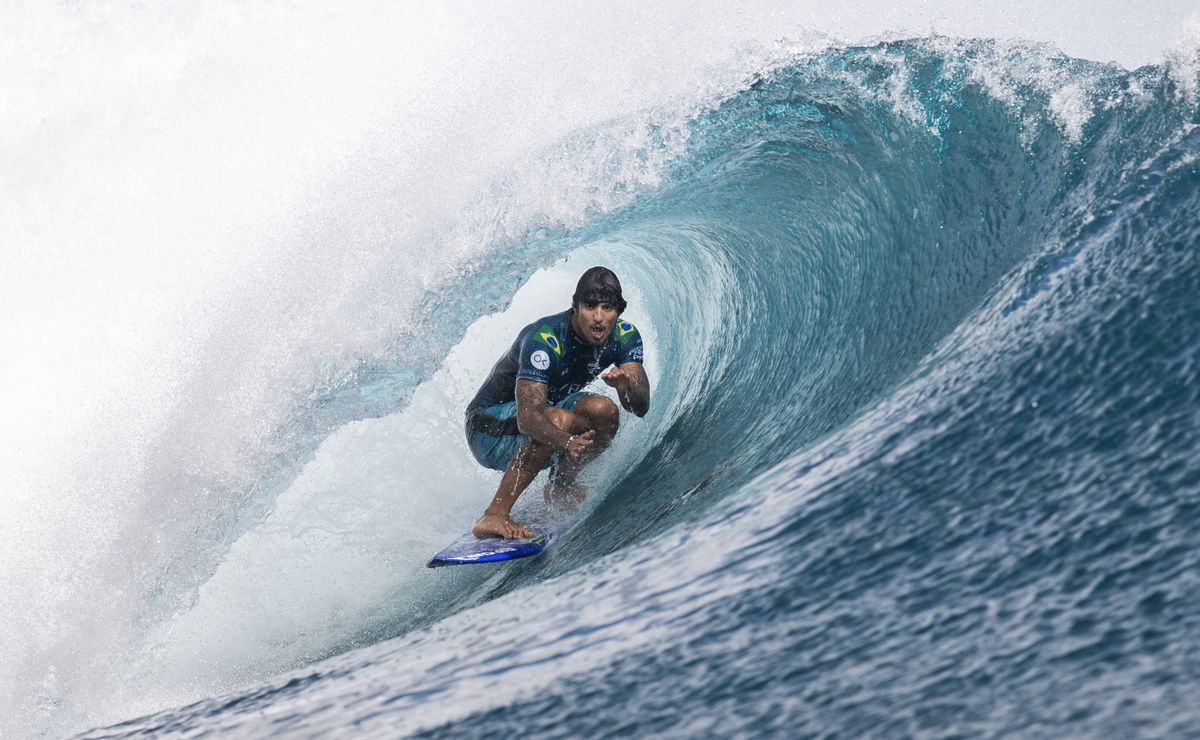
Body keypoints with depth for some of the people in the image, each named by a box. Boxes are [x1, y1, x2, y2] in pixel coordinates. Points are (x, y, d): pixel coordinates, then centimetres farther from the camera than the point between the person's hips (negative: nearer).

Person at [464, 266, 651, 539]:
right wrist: (566, 442, -58)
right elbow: (528, 417, -39)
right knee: (560, 420, -35)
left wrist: (625, 383, -38)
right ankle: (493, 516, -32)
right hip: (489, 427, -6)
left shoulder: (625, 336, -11)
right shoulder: (544, 340, -31)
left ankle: (558, 487, 2)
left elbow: (641, 407, -15)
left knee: (605, 412, -20)